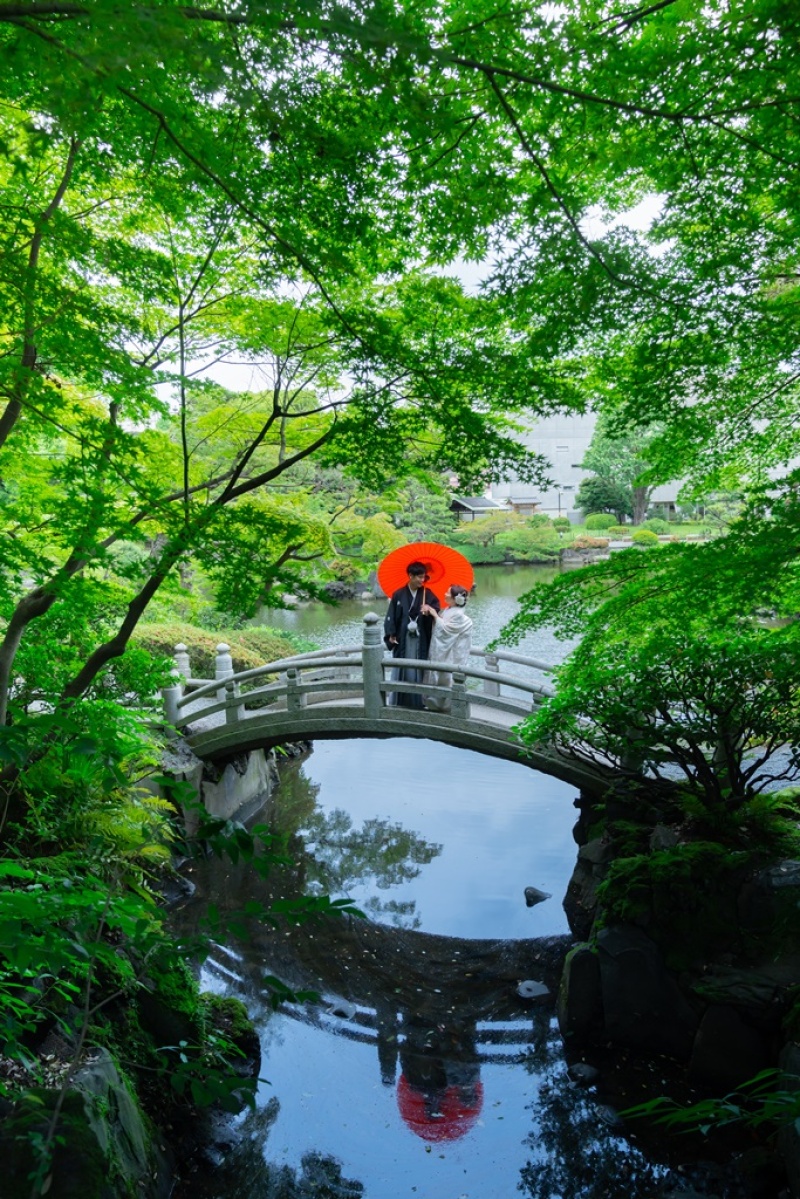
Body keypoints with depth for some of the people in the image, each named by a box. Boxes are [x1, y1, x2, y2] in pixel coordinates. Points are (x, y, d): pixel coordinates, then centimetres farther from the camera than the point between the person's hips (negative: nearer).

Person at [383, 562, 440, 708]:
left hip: (421, 640, 1)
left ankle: (418, 702, 9)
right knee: (401, 670, 3)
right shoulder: (398, 595, 1)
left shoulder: (428, 595, 4)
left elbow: (437, 612, -6)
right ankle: (398, 702, 11)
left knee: (419, 671, 1)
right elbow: (391, 616, 1)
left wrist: (430, 610, -28)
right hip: (403, 639, -1)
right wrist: (391, 634, -9)